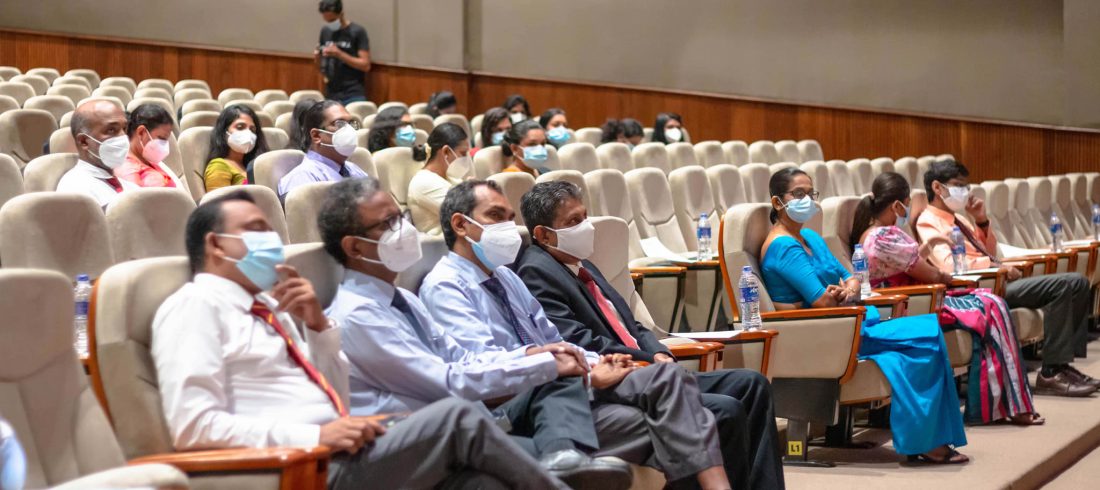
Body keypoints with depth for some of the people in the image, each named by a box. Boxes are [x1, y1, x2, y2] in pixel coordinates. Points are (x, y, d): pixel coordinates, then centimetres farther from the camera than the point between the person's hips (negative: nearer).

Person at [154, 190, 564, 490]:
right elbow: (193, 425, -15)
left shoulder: (267, 307, 23)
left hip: (337, 454, 8)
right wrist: (316, 434, -20)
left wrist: (316, 322, 7)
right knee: (456, 418, -18)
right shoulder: (195, 306, -2)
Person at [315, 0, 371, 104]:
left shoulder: (357, 32, -6)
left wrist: (339, 54, -18)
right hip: (331, 94, 5)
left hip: (353, 95, -5)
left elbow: (365, 65, -10)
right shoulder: (325, 31, 10)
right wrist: (317, 57, -4)